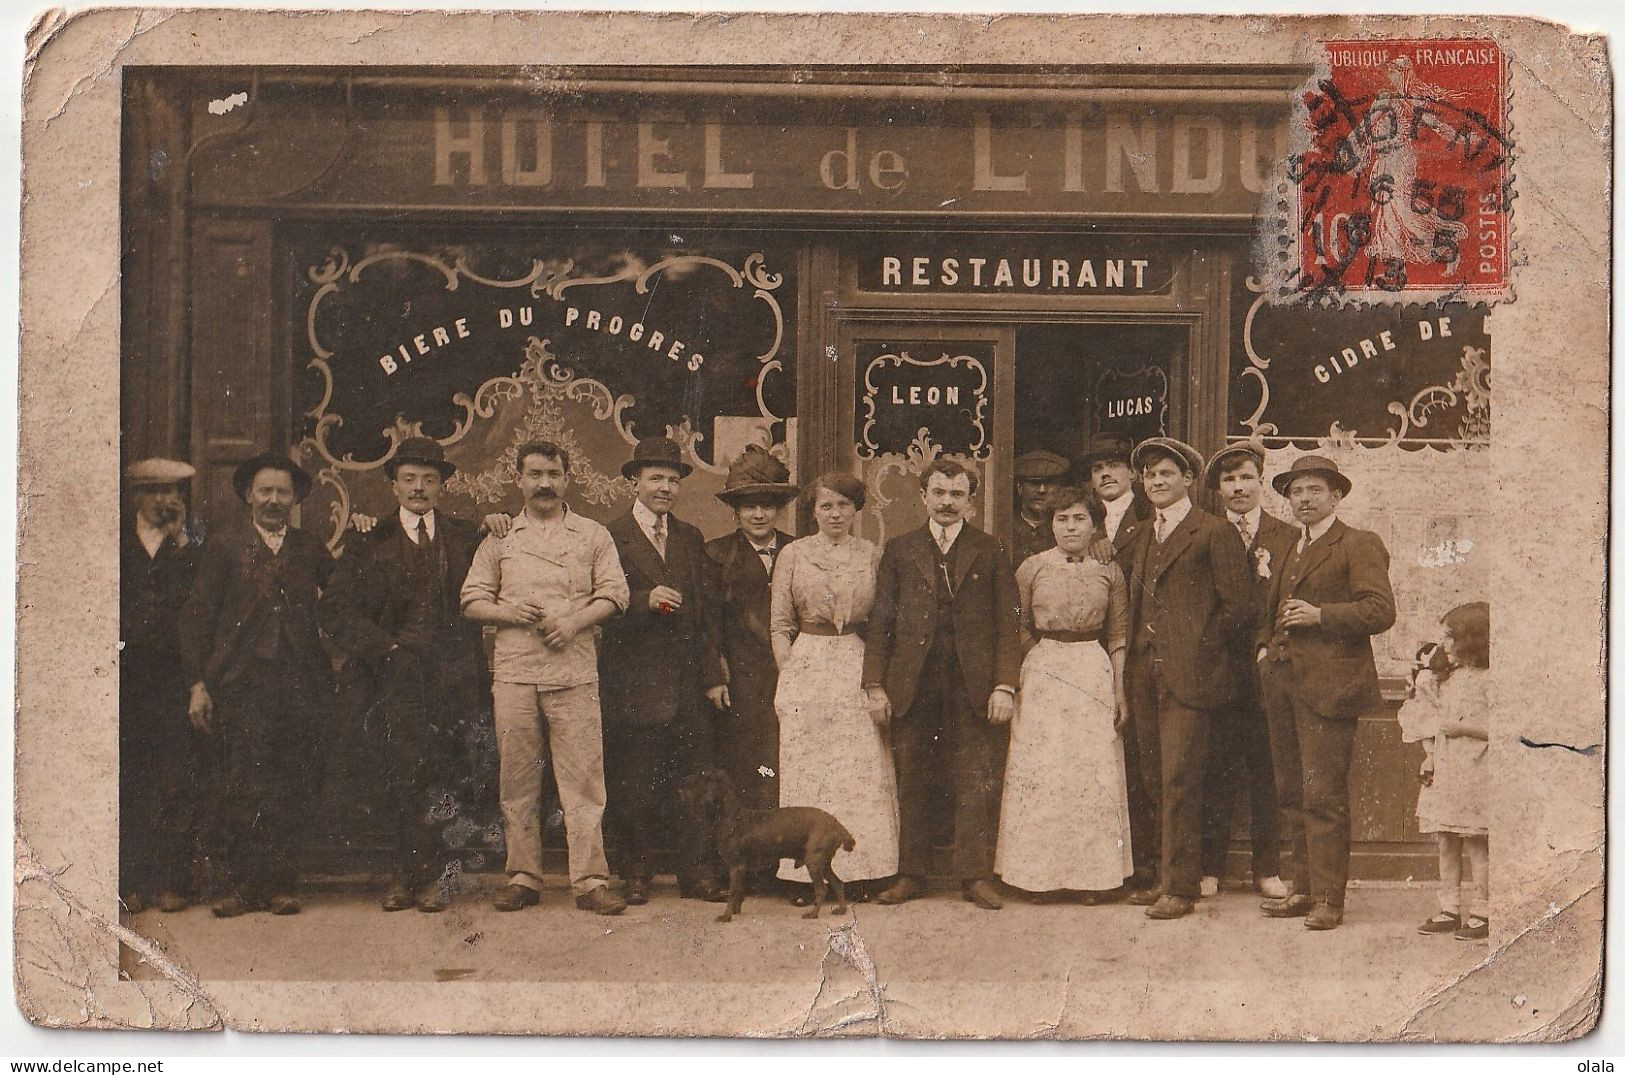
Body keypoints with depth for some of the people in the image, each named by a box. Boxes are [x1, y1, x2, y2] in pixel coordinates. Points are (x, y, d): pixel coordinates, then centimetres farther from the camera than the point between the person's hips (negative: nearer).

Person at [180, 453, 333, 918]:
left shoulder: (311, 551, 17)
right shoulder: (223, 551, 11)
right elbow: (196, 619, 5)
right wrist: (198, 683, -3)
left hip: (299, 686, 2)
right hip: (240, 686, -1)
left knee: (290, 792, 0)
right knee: (241, 791, -6)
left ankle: (280, 884, 7)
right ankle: (241, 885, 0)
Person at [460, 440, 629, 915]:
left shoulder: (593, 536, 11)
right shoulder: (499, 538, 14)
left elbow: (613, 594, 4)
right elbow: (472, 600, 11)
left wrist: (573, 621, -12)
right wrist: (510, 612, -9)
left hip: (574, 672, -1)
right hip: (513, 672, 1)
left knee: (583, 776, -5)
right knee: (517, 778, 3)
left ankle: (590, 880, -3)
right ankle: (523, 876, 11)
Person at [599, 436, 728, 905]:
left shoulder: (691, 539, 15)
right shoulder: (610, 537, -1)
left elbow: (704, 614, 14)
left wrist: (713, 676, 8)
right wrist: (646, 600, -20)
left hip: (688, 678, 4)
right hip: (634, 683, -4)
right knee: (634, 787, 2)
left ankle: (699, 875, 9)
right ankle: (635, 876, 13)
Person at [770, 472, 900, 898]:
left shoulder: (872, 555, 6)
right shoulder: (794, 555, 5)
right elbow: (780, 624, 6)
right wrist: (788, 676, -1)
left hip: (860, 668, 1)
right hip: (807, 667, -1)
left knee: (862, 770, -1)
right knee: (807, 770, -1)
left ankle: (859, 869, 4)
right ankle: (810, 871, 2)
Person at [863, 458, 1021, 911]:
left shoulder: (989, 552, 8)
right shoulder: (899, 550, 11)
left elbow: (1008, 624, 4)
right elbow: (880, 621, 7)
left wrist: (1004, 686, -6)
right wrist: (876, 685, -1)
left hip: (974, 685, -1)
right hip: (912, 684, 1)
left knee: (977, 784, -1)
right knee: (912, 784, 5)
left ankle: (976, 875, 5)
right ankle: (910, 874, 13)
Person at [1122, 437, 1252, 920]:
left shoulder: (1215, 533, -3)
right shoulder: (1143, 537, 20)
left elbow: (1238, 608, -5)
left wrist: (1199, 646, -4)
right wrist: (1135, 660, 12)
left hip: (1189, 676, -7)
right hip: (1147, 676, 7)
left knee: (1179, 780, -8)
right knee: (1154, 780, 8)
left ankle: (1181, 888, -3)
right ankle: (1166, 877, 16)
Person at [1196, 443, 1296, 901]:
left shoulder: (1287, 538, 8)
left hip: (1266, 668, 0)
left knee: (1267, 768, 4)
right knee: (1216, 769, 1)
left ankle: (1268, 869, 13)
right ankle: (1209, 868, 9)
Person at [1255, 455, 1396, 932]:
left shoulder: (1359, 545, -1)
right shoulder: (1287, 549, 22)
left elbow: (1380, 611, -11)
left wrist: (1321, 616, -17)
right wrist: (1264, 646, 18)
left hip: (1327, 686, -8)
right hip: (1282, 684, 8)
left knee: (1323, 794, -9)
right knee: (1291, 793, 9)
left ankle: (1328, 899, -5)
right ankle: (1303, 888, 16)